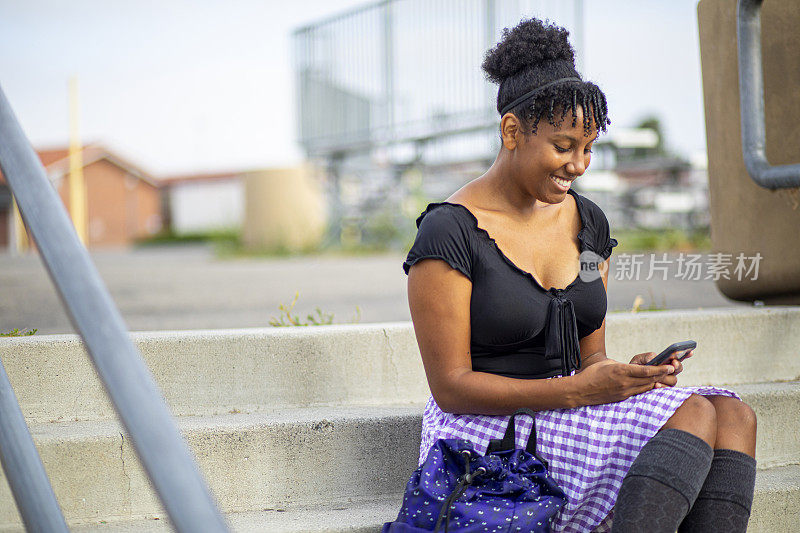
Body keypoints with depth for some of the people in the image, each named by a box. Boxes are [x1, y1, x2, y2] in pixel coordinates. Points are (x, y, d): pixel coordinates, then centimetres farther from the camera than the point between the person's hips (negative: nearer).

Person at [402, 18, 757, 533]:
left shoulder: (588, 222, 12)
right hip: (490, 435, -7)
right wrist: (577, 391, -22)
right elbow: (451, 387, -13)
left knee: (733, 414, -17)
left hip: (572, 416, 7)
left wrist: (628, 373, -9)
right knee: (694, 415, -24)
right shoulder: (450, 231, -11)